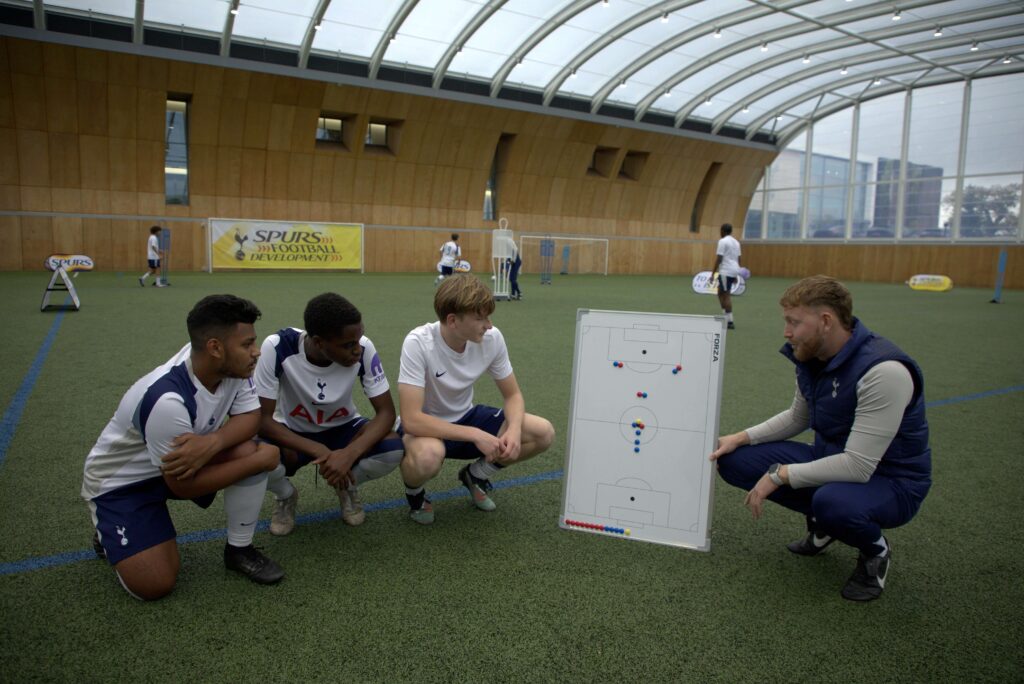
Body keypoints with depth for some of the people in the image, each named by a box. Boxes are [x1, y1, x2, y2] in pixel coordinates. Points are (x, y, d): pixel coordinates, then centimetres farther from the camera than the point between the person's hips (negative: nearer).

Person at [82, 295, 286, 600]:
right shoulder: (168, 401, -38)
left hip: (188, 455, 6)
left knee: (249, 450, -22)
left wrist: (212, 442, -34)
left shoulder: (231, 365, -19)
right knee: (154, 585, -17)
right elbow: (184, 485, -28)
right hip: (120, 480, -6)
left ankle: (239, 549, 0)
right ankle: (109, 533, 15)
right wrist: (261, 461, -24)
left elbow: (249, 417, -12)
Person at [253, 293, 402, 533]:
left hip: (342, 430, 1)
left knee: (393, 449, -29)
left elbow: (386, 412, -21)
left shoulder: (363, 349, -26)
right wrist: (319, 451, -36)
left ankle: (347, 485, 6)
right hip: (293, 434, -1)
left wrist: (349, 453, -39)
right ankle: (286, 496, 3)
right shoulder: (277, 347, -29)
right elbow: (262, 419, -25)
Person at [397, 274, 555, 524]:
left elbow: (513, 395, -4)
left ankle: (475, 475, 13)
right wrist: (476, 435, -34)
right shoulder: (418, 343, -30)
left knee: (543, 433, -13)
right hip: (426, 427, -5)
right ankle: (415, 492, -1)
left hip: (466, 418, 5)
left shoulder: (492, 338, -15)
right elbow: (411, 419, -33)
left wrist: (514, 429, -26)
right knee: (428, 456, -41)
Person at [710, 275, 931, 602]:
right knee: (734, 461, -6)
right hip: (831, 461, 7)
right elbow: (797, 417, 12)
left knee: (833, 501, -41)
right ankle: (823, 519, 13)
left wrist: (779, 474, -26)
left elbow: (858, 466, -32)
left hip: (889, 481, -7)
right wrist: (741, 438, -1)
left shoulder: (884, 371, -30)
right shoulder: (810, 358, -5)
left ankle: (876, 551, -3)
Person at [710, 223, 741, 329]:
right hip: (734, 271, 8)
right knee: (721, 293, 17)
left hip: (726, 271, -8)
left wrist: (713, 273, -12)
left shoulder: (723, 241, -9)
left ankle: (730, 322, -5)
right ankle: (725, 318, 13)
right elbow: (738, 258, 18)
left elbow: (718, 259, -14)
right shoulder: (736, 242, 16)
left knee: (726, 295, -5)